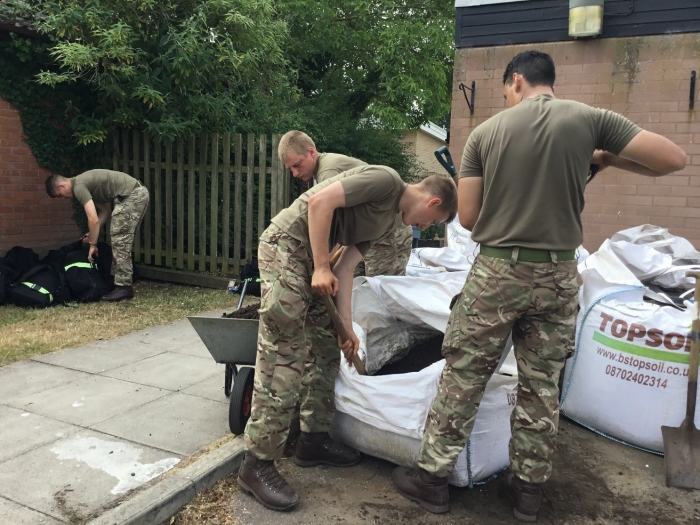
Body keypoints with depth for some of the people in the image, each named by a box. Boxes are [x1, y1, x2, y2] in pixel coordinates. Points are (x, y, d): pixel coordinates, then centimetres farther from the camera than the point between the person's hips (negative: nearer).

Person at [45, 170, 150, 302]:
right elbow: (105, 210, 25)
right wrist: (92, 233, 20)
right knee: (121, 240, 15)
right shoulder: (83, 182, 21)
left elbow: (93, 219, -15)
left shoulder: (79, 187, -9)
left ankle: (123, 287, -4)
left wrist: (93, 245, -4)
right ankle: (120, 281, 20)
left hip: (132, 195, -10)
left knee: (120, 240, -7)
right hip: (138, 193, 10)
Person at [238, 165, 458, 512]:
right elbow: (320, 200, -19)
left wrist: (346, 325, 7)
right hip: (286, 245, -10)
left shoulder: (391, 218, 17)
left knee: (328, 349, 12)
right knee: (284, 358, -11)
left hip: (311, 255, 10)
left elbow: (345, 267, 12)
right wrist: (322, 267, -16)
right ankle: (257, 464, -2)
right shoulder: (386, 179, -10)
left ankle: (313, 440, 24)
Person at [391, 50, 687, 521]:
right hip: (558, 275, 2)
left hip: (497, 271, -1)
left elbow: (468, 217, 1)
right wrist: (609, 158, 13)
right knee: (542, 385, 13)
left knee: (463, 379, 8)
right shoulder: (590, 119, -1)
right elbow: (674, 159, 1)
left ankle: (432, 478, 18)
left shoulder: (485, 132, 0)